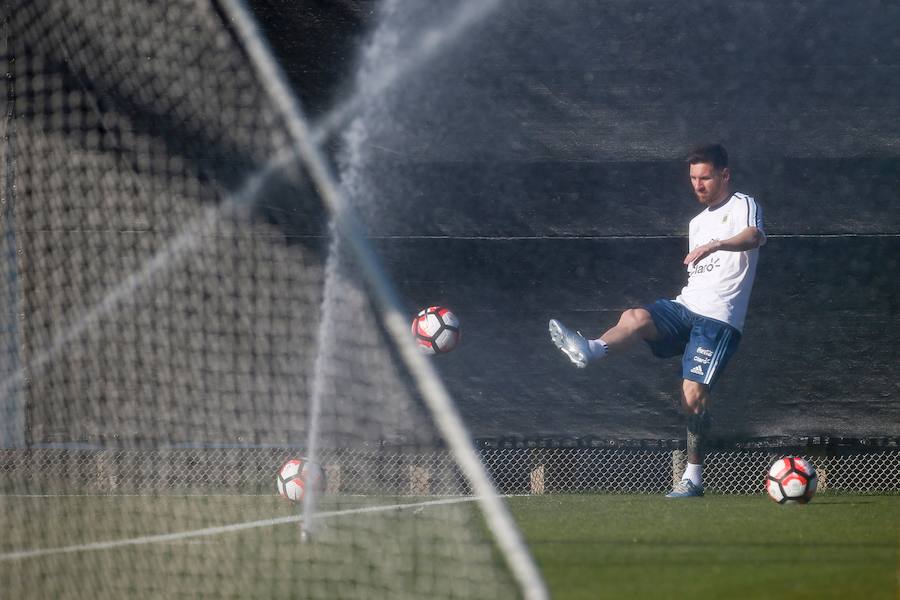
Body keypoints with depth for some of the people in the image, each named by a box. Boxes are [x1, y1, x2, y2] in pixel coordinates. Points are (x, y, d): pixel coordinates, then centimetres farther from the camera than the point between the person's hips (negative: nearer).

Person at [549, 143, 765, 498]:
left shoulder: (743, 206, 1)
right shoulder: (697, 223, 27)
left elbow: (755, 237, -23)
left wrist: (716, 245, -41)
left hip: (719, 318, -7)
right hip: (686, 307, 7)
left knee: (693, 395, -16)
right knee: (636, 317, -26)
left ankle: (694, 477, -6)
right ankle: (588, 351, -54)